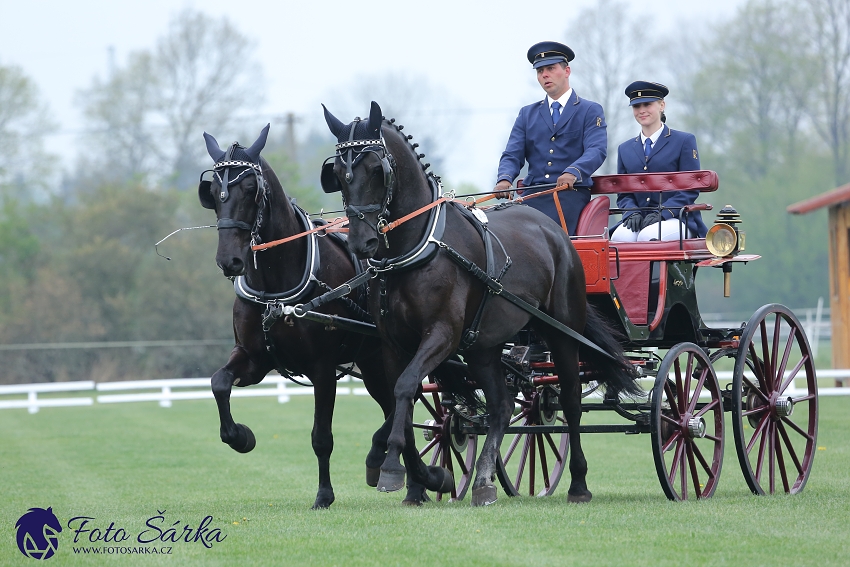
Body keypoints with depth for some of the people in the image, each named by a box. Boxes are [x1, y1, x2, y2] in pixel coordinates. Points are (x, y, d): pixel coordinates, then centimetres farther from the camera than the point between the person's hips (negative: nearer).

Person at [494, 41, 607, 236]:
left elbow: (597, 150, -7)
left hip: (570, 194, -3)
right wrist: (504, 179, -12)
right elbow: (512, 155, 12)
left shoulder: (590, 111, 9)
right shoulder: (527, 114, 22)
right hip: (533, 196, 3)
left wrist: (573, 172, -29)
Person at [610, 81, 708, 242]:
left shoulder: (685, 141, 6)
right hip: (640, 221, 3)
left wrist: (661, 213, -15)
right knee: (620, 237, -32)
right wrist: (632, 212, -6)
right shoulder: (625, 149, 20)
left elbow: (691, 189, -1)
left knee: (648, 236, -37)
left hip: (676, 220, -3)